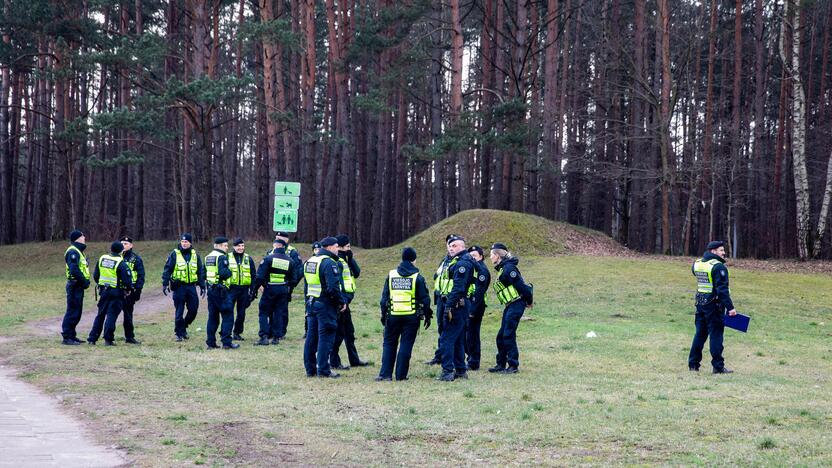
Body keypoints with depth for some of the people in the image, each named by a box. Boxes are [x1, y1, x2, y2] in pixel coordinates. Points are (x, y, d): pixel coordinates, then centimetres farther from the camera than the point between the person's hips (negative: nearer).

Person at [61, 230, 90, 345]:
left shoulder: (79, 251, 19)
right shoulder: (73, 252, -15)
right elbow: (74, 270, -24)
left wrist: (86, 281, 6)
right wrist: (84, 281, -18)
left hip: (79, 286, 10)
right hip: (74, 286, -10)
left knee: (77, 312, 14)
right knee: (72, 312, -8)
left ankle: (72, 335, 21)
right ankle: (67, 337, -6)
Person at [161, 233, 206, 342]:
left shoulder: (195, 255, 8)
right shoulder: (174, 254, -2)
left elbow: (201, 271, 14)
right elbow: (167, 269, -2)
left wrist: (202, 286, 10)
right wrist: (165, 284, -9)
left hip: (191, 286, 3)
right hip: (179, 287, -3)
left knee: (193, 309, 1)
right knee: (179, 311, 0)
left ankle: (184, 326, 23)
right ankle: (179, 333, 9)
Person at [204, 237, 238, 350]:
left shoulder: (208, 257, 16)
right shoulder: (221, 257, -12)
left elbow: (204, 273, 20)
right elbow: (223, 273, -22)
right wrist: (229, 272, -4)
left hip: (210, 289, 9)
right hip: (221, 290, -9)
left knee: (212, 316, 12)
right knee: (228, 316, -3)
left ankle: (211, 342, 12)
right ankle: (226, 342, -6)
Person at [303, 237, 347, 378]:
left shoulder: (310, 261, 14)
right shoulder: (329, 263, -15)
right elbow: (333, 287, -22)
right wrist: (342, 301, -11)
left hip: (312, 303, 9)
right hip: (326, 305, -9)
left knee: (312, 337, 11)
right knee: (326, 337, -4)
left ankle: (310, 369, 17)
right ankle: (323, 370, -3)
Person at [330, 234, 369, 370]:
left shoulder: (345, 260, 14)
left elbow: (357, 273, 7)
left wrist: (350, 258, -3)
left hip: (345, 301, 10)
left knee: (349, 331, 18)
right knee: (339, 332, -4)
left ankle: (354, 359, 28)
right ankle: (334, 362, 4)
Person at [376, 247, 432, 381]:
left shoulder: (391, 275, 4)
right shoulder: (417, 277, -3)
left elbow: (384, 297, 6)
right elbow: (425, 298, -2)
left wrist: (383, 315, 13)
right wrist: (428, 315, 7)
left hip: (393, 315, 2)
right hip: (411, 316, -2)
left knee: (389, 344, 11)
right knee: (406, 344, 3)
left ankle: (385, 374, 5)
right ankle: (401, 375, 1)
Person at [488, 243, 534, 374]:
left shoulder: (508, 268, -16)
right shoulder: (502, 268, 16)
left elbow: (520, 285, -18)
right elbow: (519, 285, 20)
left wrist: (529, 300, -10)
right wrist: (528, 300, 17)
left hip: (516, 304, -10)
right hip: (510, 306, 10)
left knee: (508, 335, -9)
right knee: (501, 336, 11)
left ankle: (513, 366, -4)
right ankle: (501, 364, 18)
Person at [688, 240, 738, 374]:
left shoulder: (697, 264, 8)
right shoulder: (718, 266, -15)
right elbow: (722, 289, -20)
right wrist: (730, 307, -20)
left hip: (700, 303, 7)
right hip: (714, 305, -7)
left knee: (700, 333, 14)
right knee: (716, 335, -3)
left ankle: (693, 363, 17)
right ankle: (718, 366, -1)